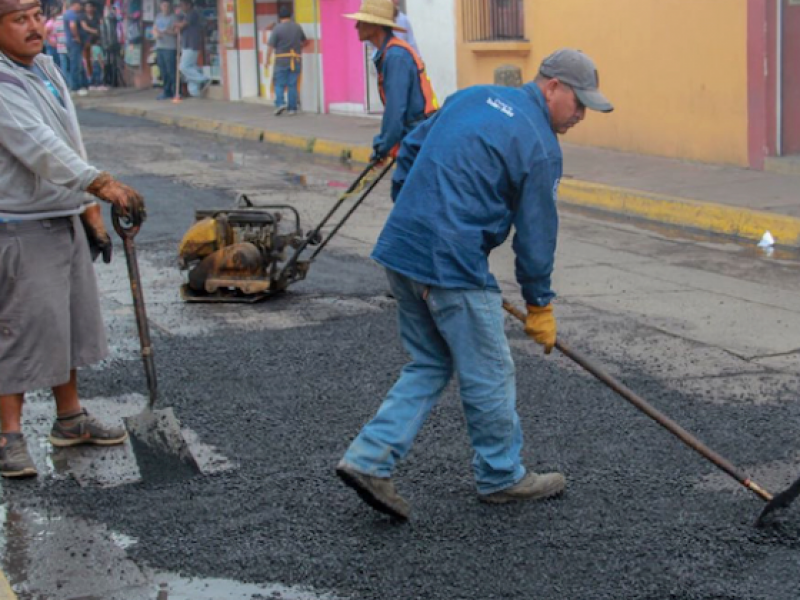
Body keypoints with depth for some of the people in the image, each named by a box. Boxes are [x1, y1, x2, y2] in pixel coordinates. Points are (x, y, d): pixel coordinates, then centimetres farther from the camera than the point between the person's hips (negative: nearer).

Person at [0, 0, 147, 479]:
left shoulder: (48, 69, 12)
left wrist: (91, 214, 14)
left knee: (72, 323, 16)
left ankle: (71, 419, 29)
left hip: (65, 222, 9)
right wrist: (104, 184, -40)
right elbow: (40, 148, -30)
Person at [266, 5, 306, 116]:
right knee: (293, 85, 7)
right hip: (296, 60, 3)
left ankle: (280, 103, -13)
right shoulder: (297, 27, 5)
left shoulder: (277, 28, -9)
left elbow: (271, 46, -11)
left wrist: (268, 60, -4)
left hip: (282, 60, -3)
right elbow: (303, 41, 20)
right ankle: (292, 108, 6)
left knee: (279, 84, 5)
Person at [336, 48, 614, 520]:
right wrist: (541, 307, 8)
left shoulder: (474, 96, 15)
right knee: (489, 374, 8)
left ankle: (370, 459, 11)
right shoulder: (541, 146, -7)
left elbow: (410, 149, 18)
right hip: (453, 265, -8)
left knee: (430, 365, 19)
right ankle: (502, 476, 24)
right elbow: (536, 234, -3)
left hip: (400, 248, 8)